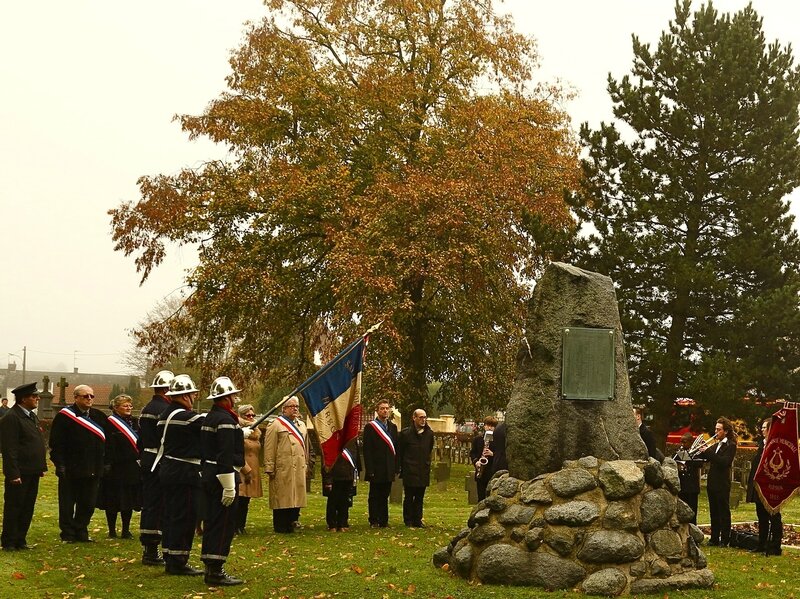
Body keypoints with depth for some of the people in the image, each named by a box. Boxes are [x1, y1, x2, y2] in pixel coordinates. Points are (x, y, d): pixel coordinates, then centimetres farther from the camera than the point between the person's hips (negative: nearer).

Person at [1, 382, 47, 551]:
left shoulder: (32, 416, 13)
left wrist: (42, 466, 14)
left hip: (32, 472, 9)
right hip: (19, 473, -9)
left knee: (27, 509, 14)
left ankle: (20, 540, 23)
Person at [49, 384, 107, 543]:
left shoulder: (100, 417, 10)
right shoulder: (64, 416, -5)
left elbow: (105, 441, 15)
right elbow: (55, 443, -7)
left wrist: (105, 463, 9)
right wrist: (60, 464, -13)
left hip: (93, 470, 5)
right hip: (70, 469, -4)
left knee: (88, 504, 9)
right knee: (67, 504, 4)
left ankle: (81, 532, 21)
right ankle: (67, 534, 14)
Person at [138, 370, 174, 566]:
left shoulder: (145, 410, 14)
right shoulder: (165, 410, -15)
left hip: (147, 461, 9)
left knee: (148, 505, 13)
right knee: (157, 506, -5)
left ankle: (147, 549, 20)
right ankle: (152, 551, -2)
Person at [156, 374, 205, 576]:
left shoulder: (165, 415, 11)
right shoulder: (187, 417, -17)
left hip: (168, 470, 10)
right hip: (185, 474, -10)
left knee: (172, 515, 15)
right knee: (185, 517, -3)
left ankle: (170, 559, 23)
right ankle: (178, 562, 1)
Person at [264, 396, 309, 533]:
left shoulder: (302, 425, 19)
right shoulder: (276, 425, -3)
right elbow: (269, 449, -7)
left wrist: (305, 465, 16)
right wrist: (269, 468, -11)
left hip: (299, 469, 6)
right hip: (282, 469, -6)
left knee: (296, 497, 6)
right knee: (281, 497, -2)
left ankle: (292, 525, 14)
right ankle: (280, 527, 5)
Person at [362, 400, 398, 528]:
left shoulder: (393, 427, 13)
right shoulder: (370, 427, -4)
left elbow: (396, 448, 13)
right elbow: (367, 450, -9)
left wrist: (396, 467, 5)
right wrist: (370, 469, -14)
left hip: (388, 470, 5)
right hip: (376, 469, -5)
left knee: (385, 496, 10)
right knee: (374, 496, 2)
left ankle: (384, 521, 16)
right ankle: (374, 521, 7)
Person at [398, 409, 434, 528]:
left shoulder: (429, 434, 6)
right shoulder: (405, 433, -5)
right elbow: (399, 452, 0)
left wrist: (427, 464, 14)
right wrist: (401, 467, 0)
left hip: (423, 472, 4)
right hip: (409, 471, -4)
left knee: (420, 497, 8)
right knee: (409, 497, 1)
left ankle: (417, 520, 15)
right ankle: (408, 521, 9)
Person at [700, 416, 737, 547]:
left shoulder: (730, 445, -8)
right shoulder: (715, 445, 17)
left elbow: (724, 461, -22)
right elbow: (706, 458, 12)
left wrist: (708, 452, -24)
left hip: (722, 484, -8)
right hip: (712, 483, 8)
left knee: (724, 512, -2)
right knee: (714, 513, 12)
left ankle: (725, 540, 2)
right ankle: (714, 539, 19)